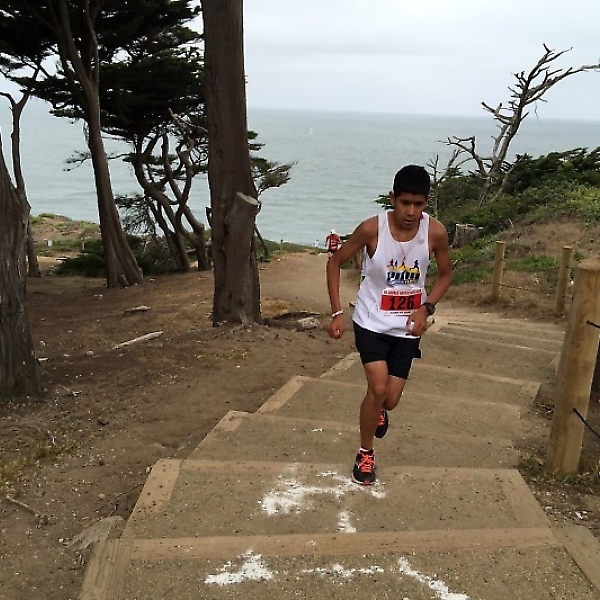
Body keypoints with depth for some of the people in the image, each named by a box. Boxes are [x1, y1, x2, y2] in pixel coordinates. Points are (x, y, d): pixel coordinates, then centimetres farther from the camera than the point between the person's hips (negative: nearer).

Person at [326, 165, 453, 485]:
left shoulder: (435, 231, -14)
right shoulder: (372, 228, -20)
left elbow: (445, 274, 3)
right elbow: (335, 262, -7)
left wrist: (426, 307, -12)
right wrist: (337, 313, -12)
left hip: (407, 327, 2)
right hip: (371, 322, -2)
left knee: (391, 399, 5)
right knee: (378, 389, -15)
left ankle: (378, 410, 45)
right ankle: (365, 453, 12)